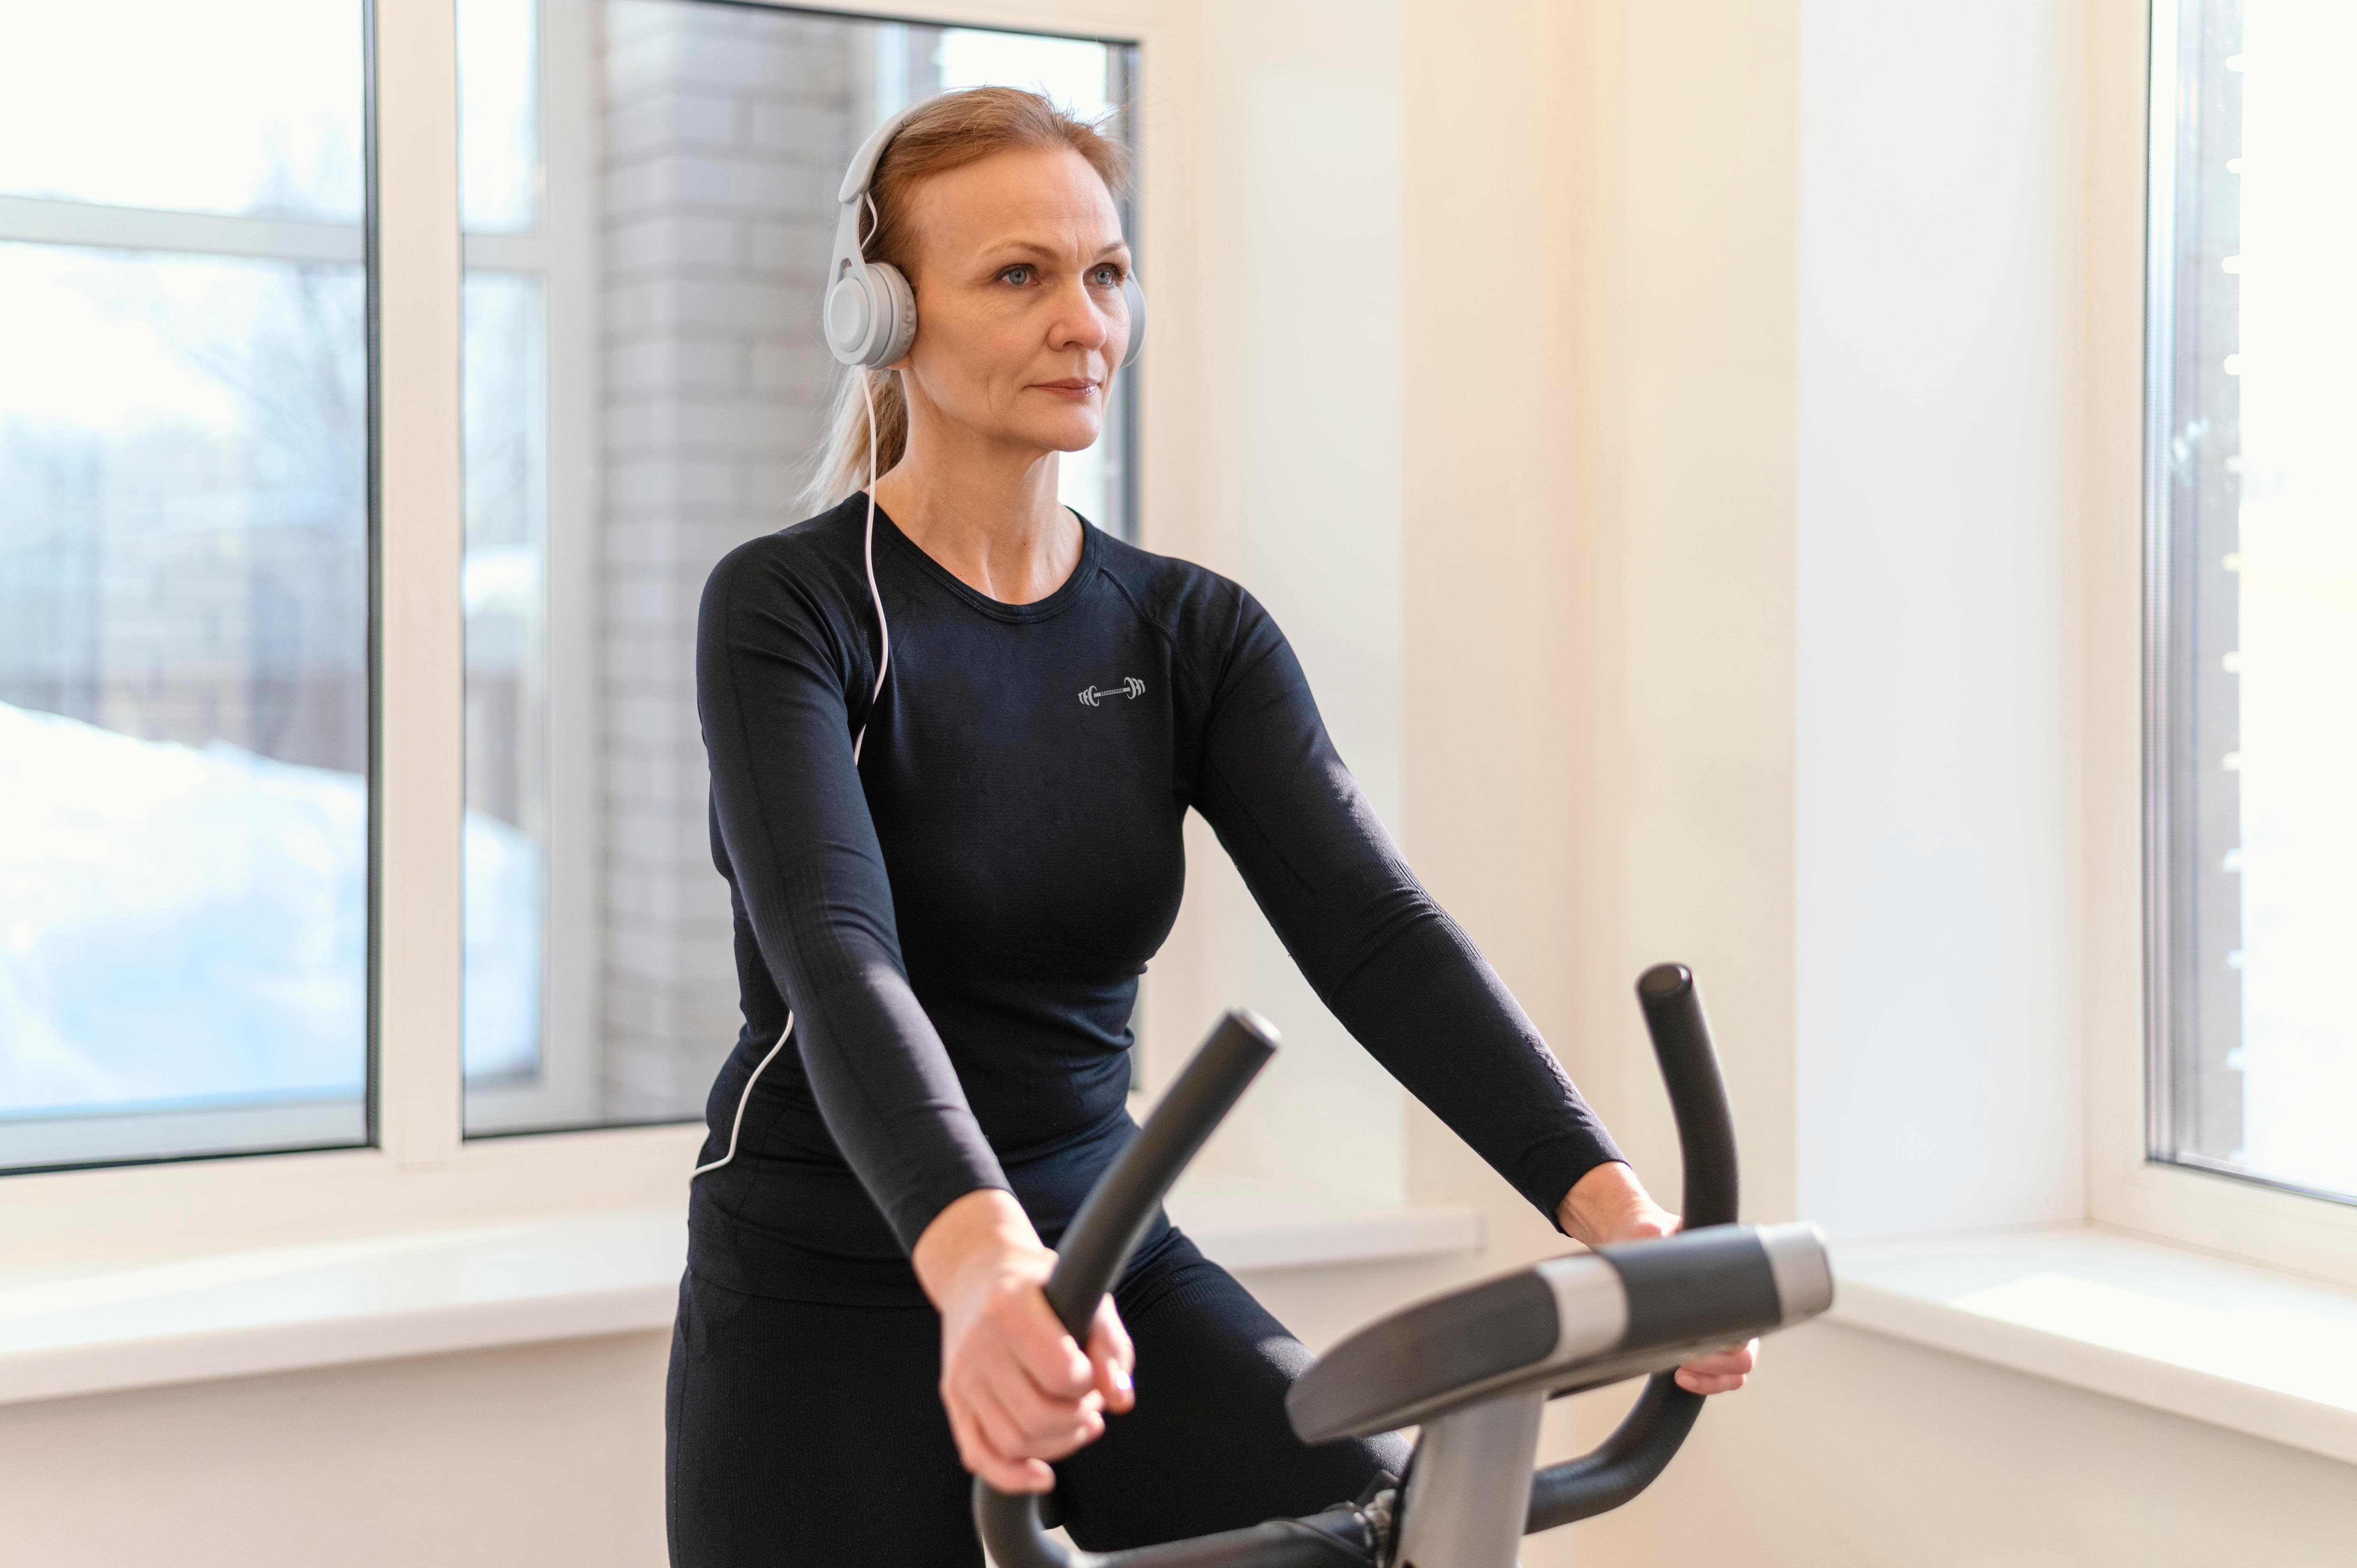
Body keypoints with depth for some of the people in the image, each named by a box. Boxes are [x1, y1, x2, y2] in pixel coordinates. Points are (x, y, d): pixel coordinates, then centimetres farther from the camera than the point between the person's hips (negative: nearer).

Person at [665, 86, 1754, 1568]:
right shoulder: (789, 609, -11)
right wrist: (974, 1254, -46)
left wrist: (1607, 1196, -27)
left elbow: (1373, 924, -11)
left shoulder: (1197, 634, 2)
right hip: (829, 1287, -3)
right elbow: (836, 952, -27)